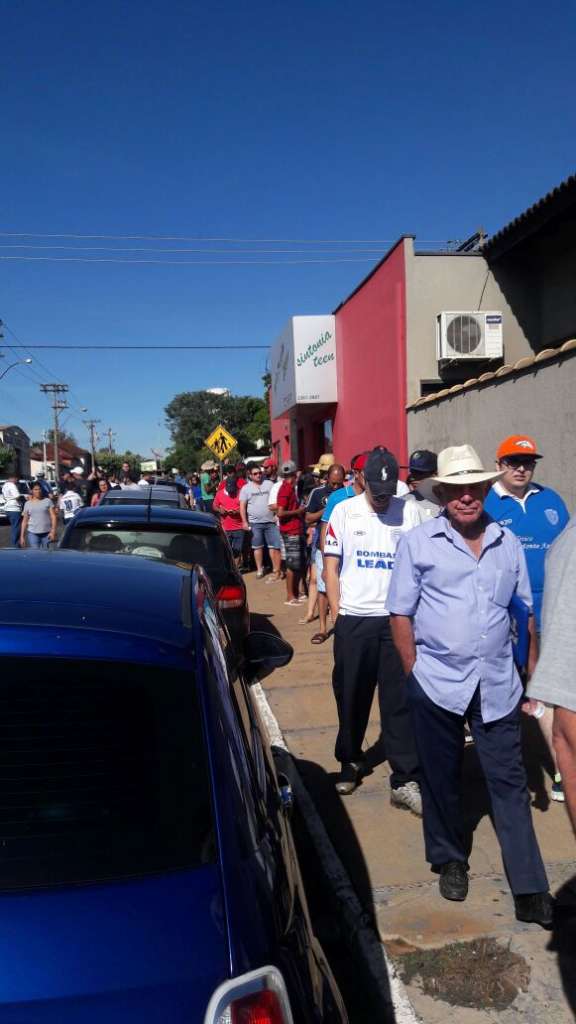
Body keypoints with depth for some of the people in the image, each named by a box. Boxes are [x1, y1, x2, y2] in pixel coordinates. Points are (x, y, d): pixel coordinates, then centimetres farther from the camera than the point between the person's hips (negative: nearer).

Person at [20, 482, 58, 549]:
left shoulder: (48, 501, 3)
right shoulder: (28, 504, 8)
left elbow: (53, 517, -1)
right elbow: (24, 521, 10)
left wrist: (53, 531, -11)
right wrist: (22, 536, 6)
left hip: (47, 533, 0)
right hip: (33, 533, 1)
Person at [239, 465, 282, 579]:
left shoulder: (269, 484, 5)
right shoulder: (246, 488, 3)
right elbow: (242, 506, 1)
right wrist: (244, 522, -6)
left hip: (270, 521, 0)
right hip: (255, 523, 0)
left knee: (274, 546, -2)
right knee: (258, 547, 8)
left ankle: (276, 570, 4)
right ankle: (259, 570, 18)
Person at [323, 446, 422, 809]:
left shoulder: (409, 512, 2)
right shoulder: (344, 511, 1)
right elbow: (331, 565, 4)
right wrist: (336, 612, -1)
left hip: (397, 617, 0)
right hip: (353, 619, 1)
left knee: (400, 699, 1)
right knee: (351, 696, 12)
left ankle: (405, 780, 9)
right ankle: (351, 761, 34)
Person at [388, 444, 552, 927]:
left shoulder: (508, 542, 6)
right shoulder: (418, 543, -3)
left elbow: (528, 611, 11)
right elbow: (401, 614, -1)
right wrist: (415, 673, -3)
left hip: (497, 683, 2)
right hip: (438, 683, -1)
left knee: (510, 783, 6)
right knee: (442, 778, 14)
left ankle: (530, 890, 15)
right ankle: (450, 861, 36)